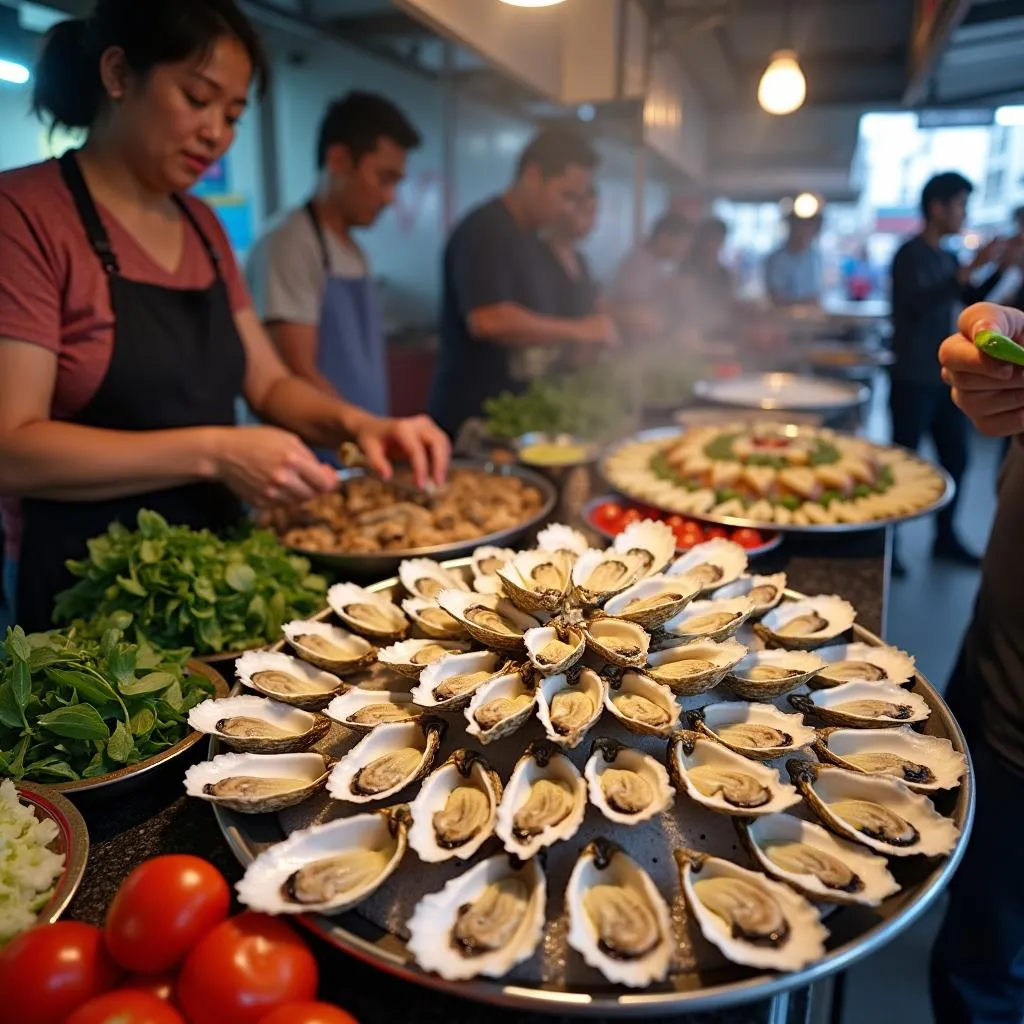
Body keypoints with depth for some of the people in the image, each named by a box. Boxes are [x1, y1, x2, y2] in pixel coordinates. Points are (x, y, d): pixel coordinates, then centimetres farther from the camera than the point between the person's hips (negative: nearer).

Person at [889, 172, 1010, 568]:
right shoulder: (911, 254, -9)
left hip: (945, 377, 8)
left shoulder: (946, 257, 15)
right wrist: (970, 268, -29)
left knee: (956, 459, 10)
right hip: (914, 380, -8)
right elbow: (920, 303, -25)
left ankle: (946, 537, 22)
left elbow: (972, 302, 22)